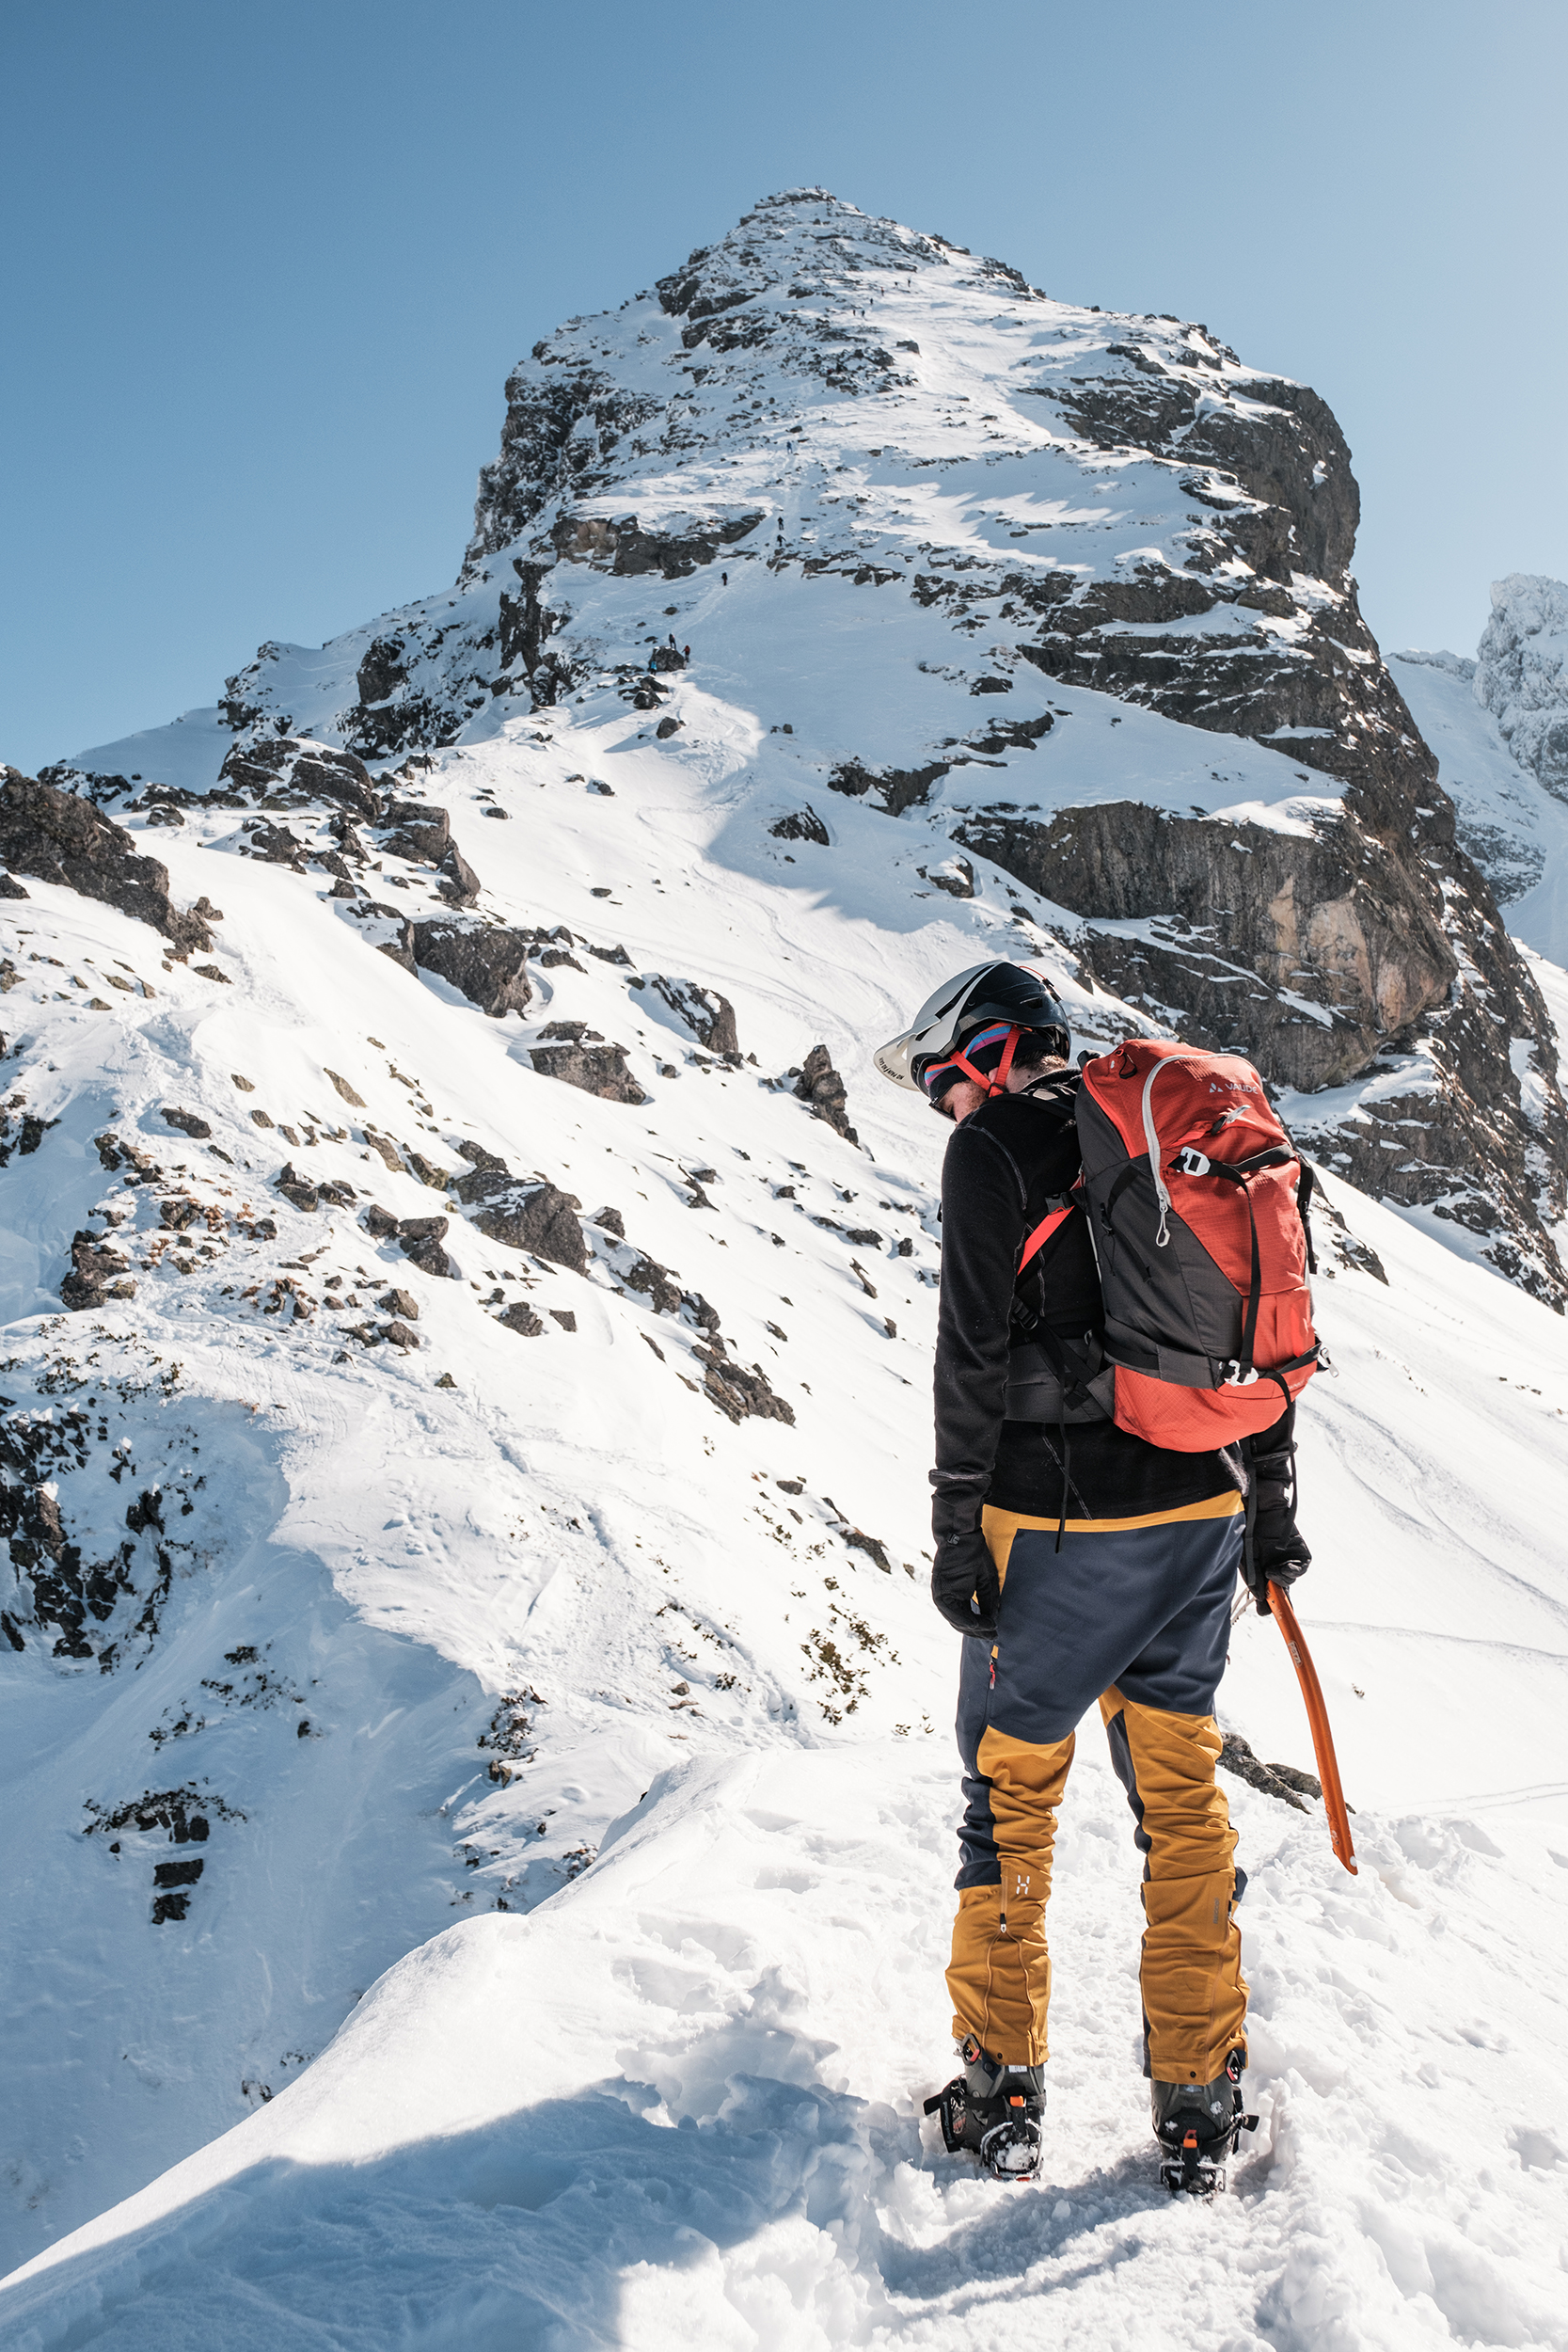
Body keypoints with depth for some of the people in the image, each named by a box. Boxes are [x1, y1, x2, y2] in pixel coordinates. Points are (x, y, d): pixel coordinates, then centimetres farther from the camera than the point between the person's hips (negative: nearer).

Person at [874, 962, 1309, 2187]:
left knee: (1012, 1791, 9)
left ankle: (1003, 2088, 18)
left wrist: (957, 1536, -6)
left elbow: (977, 1359, -12)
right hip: (1197, 1514, 6)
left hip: (1061, 1527, -6)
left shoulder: (997, 1147, -6)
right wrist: (1272, 1512, 18)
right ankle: (1202, 2103, 22)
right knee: (1183, 1795, 14)